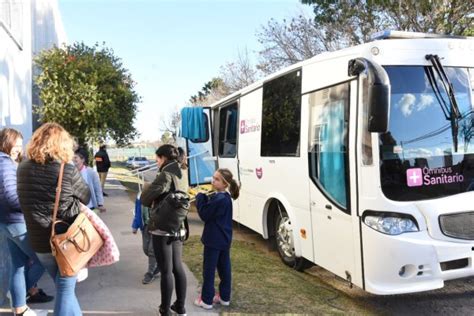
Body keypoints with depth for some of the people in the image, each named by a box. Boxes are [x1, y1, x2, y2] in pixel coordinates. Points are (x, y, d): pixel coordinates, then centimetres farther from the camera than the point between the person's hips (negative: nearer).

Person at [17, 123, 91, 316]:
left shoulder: (23, 168, -4)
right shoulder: (68, 170, -17)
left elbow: (28, 200, 11)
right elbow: (85, 198, -3)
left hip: (39, 242, 4)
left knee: (63, 286, 22)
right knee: (65, 289, 9)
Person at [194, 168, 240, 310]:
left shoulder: (219, 199, -23)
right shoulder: (225, 198, 7)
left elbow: (204, 214, -17)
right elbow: (211, 211, 12)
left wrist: (200, 197, -7)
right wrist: (204, 197, -3)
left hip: (214, 240, -9)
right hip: (224, 239, 9)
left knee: (208, 270, 2)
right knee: (224, 269, 15)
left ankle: (206, 300, 12)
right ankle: (224, 297, 25)